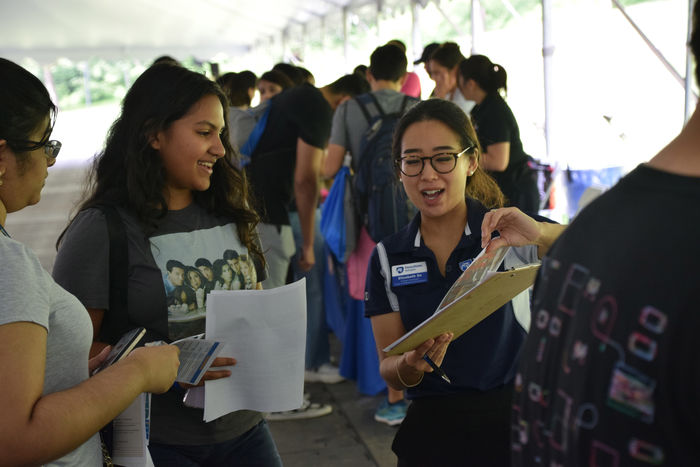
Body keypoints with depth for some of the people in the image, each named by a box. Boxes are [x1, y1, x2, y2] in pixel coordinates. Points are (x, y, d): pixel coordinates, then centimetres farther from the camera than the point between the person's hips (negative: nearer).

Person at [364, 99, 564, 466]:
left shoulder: (508, 233, -5)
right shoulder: (387, 258, 2)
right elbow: (389, 369, 0)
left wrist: (539, 233, -36)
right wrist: (411, 366, -22)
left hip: (515, 420, -2)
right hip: (432, 432, 2)